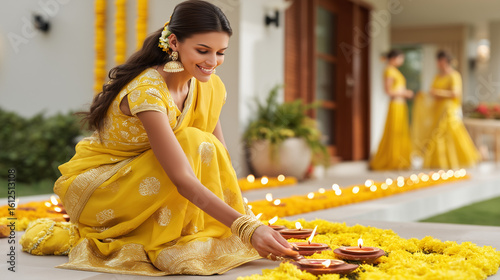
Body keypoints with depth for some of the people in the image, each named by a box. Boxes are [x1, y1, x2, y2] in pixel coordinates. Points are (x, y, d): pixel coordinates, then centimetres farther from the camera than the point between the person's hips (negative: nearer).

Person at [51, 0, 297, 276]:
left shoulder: (208, 86, -7)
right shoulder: (147, 90, -32)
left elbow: (220, 158, -6)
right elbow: (183, 180, -39)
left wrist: (248, 219, -19)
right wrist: (248, 227, -48)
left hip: (140, 185, 7)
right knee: (193, 146, -28)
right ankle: (163, 247, -16)